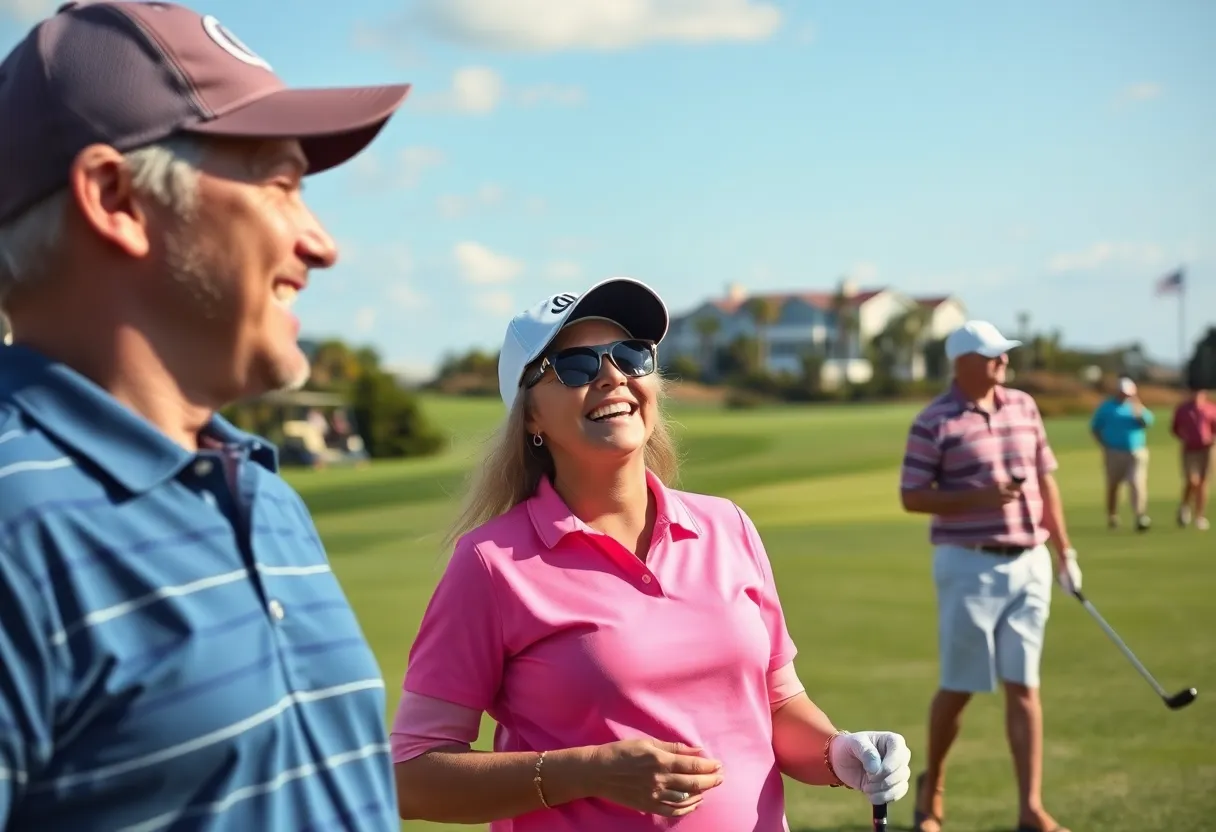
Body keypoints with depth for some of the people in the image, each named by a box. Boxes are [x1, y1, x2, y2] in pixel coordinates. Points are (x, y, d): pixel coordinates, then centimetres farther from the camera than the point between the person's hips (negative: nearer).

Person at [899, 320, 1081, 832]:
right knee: (960, 686, 3)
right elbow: (911, 497, -7)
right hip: (969, 566, -4)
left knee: (1023, 686, 3)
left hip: (1029, 563, 5)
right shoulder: (934, 422, -7)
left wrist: (1064, 549, 12)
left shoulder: (1023, 406, 9)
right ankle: (932, 784, 26)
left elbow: (1045, 480, 14)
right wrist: (979, 497, -18)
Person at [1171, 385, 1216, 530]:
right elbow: (1174, 429, 10)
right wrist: (1181, 439, -7)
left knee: (1202, 483, 4)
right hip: (1189, 450, -1)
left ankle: (1200, 517, 14)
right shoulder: (1181, 409, 1)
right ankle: (1185, 506, 13)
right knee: (1192, 482, -15)